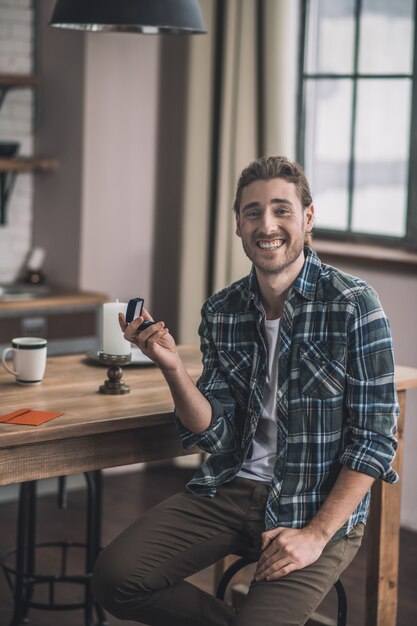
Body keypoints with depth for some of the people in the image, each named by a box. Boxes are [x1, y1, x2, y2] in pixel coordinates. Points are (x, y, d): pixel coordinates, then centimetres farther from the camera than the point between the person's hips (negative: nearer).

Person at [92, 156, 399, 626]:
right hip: (231, 488, 5)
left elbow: (374, 440, -11)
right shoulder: (220, 312, 4)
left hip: (320, 504, -4)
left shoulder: (353, 306, -11)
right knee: (115, 578, -12)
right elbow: (216, 436, 1)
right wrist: (172, 367, -16)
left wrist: (317, 534, -19)